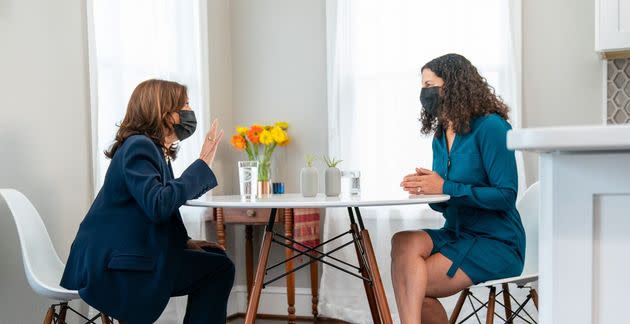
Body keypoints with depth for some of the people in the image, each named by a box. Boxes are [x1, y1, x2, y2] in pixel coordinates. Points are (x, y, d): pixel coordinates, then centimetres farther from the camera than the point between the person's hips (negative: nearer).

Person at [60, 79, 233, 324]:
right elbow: (158, 206, -29)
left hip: (130, 254, 10)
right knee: (217, 269, -12)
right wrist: (202, 163, -22)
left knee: (217, 261, 8)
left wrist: (185, 242, 4)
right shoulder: (138, 146, -14)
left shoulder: (155, 150, 16)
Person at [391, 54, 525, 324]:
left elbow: (506, 196, -16)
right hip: (457, 234, 7)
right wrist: (424, 187, -8)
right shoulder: (440, 137, 12)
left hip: (497, 243, -7)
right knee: (404, 242, -23)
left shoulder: (490, 127, -11)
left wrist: (445, 188, -19)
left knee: (410, 286, -20)